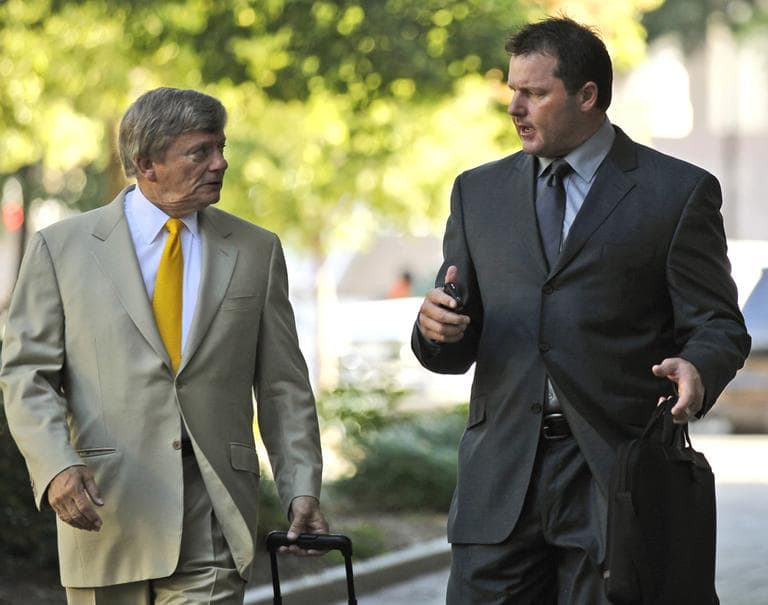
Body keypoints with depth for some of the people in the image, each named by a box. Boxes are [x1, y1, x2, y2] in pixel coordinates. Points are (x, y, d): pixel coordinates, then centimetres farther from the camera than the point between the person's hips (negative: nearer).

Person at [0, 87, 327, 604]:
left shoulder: (256, 251, 11)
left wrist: (302, 489, 1)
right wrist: (57, 465, -16)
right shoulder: (62, 248, 4)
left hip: (213, 521, 1)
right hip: (105, 511, -1)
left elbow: (283, 386, 11)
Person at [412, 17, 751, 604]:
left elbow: (719, 324, 0)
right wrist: (438, 328, -9)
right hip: (501, 479, 3)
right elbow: (455, 352, 15)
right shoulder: (479, 192, 14)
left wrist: (697, 370, -22)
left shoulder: (679, 193, 3)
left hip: (617, 469, -3)